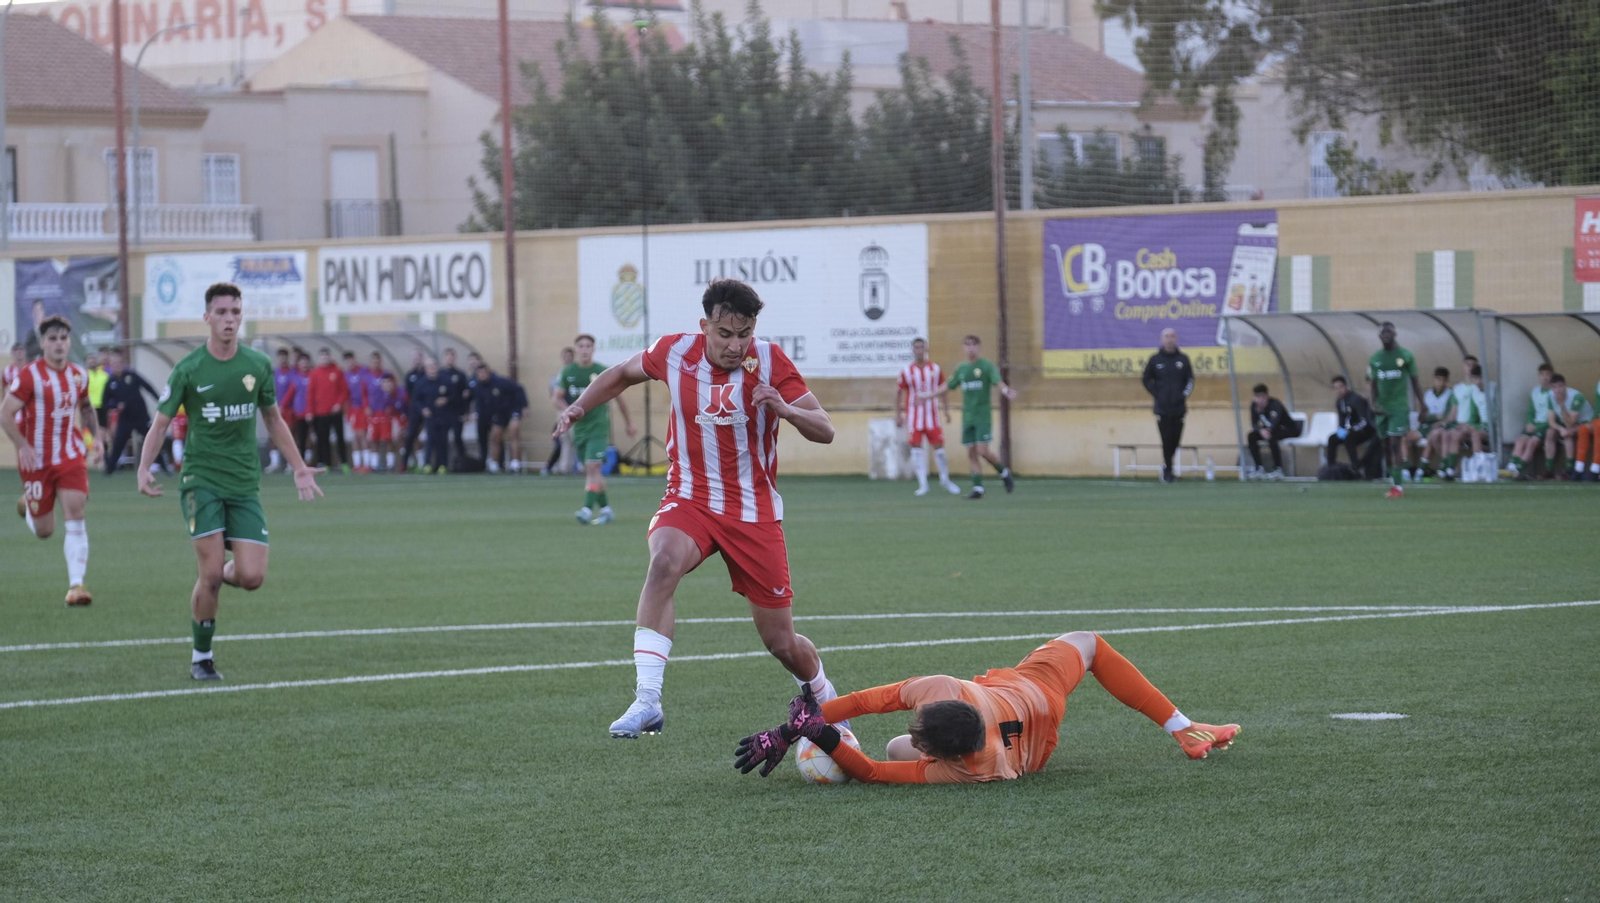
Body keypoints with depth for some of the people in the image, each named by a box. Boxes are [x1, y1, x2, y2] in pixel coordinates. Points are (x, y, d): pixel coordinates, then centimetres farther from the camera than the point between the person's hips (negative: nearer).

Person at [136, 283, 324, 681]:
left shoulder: (258, 365, 4)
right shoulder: (188, 370, -6)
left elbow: (273, 420, 18)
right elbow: (160, 423, -2)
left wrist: (299, 467, 16)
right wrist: (144, 469, -18)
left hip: (245, 484, 3)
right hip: (202, 480, -3)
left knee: (252, 577, -9)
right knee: (211, 575, -11)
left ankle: (225, 570, 28)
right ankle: (201, 658, 7)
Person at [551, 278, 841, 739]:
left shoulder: (770, 361, -12)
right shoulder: (673, 352, -7)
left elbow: (824, 431, -14)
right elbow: (623, 373, 15)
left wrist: (786, 409, -34)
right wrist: (579, 407, 0)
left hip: (754, 510, 0)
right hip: (690, 498, 1)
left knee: (782, 643, 3)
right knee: (664, 563, -35)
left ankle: (826, 700, 37)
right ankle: (647, 701, -36)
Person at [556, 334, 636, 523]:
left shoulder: (602, 372, -4)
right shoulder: (567, 372, 3)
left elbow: (618, 397, 7)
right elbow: (557, 398, 7)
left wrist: (628, 423, 15)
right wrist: (568, 410, -14)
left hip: (598, 426, -4)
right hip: (579, 428, 4)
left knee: (592, 467, -17)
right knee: (589, 471, 8)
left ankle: (588, 509, -23)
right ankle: (605, 509, 20)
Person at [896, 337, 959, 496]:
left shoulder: (936, 369, 3)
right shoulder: (907, 372, -2)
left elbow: (943, 391, 11)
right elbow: (898, 393, 4)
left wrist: (946, 411, 8)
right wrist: (898, 415, 1)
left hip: (932, 414, 1)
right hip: (913, 416, -1)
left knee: (938, 446, 1)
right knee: (916, 448, -6)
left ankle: (945, 480, 20)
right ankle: (922, 484, -1)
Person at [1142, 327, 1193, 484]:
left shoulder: (1183, 359, 7)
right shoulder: (1155, 359, 4)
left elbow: (1190, 380, 12)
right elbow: (1147, 380, 11)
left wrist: (1184, 395, -3)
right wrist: (1156, 395, 0)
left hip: (1179, 407, 2)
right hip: (1162, 407, -2)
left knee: (1175, 440, 3)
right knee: (1167, 439, -8)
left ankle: (1167, 467, 25)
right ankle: (1168, 470, 3)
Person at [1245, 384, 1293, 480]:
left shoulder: (1275, 404, -27)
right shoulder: (1254, 405, -9)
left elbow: (1274, 422, -39)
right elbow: (1254, 424, -12)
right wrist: (1261, 430, -31)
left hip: (1289, 430, -7)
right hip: (1271, 429, 7)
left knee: (1271, 436, -36)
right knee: (1252, 436, -15)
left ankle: (1278, 469, -31)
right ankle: (1259, 469, -11)